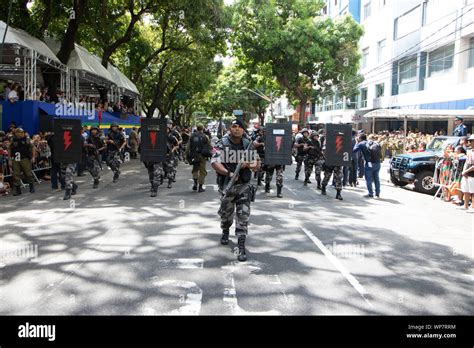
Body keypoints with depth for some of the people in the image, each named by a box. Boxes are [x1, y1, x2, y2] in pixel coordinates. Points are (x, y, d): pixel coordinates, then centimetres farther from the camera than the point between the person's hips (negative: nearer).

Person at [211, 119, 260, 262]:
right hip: (227, 185, 0)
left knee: (243, 215, -8)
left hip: (244, 186, 1)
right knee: (226, 213, 19)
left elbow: (257, 164, 6)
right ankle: (225, 232, 50)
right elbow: (215, 162, -20)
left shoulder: (248, 145, 2)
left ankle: (241, 247, -4)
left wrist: (248, 165, -16)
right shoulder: (221, 144, -8)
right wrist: (229, 173, -34)